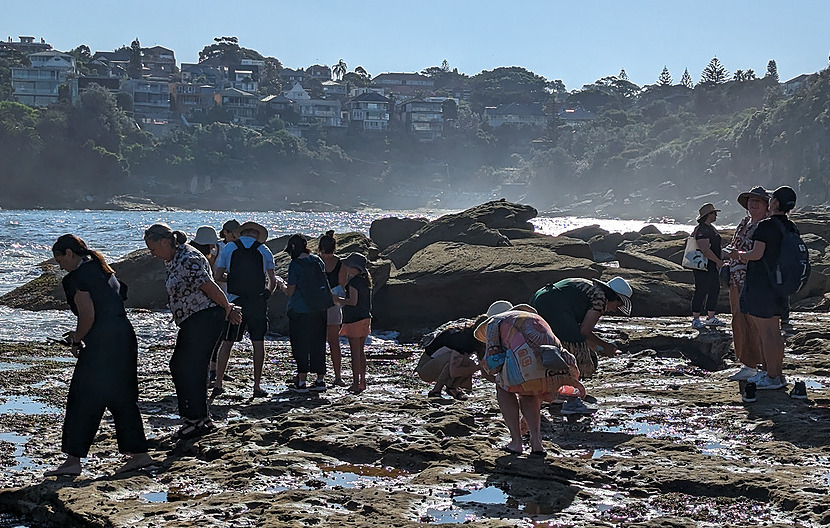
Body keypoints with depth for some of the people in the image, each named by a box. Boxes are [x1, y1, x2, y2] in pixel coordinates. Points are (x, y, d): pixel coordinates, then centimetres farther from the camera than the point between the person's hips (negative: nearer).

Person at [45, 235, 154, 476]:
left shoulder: (76, 277, -10)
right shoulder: (102, 269, 18)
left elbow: (88, 315, -17)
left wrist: (77, 340, 1)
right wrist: (80, 335, 19)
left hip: (102, 345, -9)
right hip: (125, 337, 9)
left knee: (82, 399, -1)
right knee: (122, 398, 14)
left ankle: (73, 460, 3)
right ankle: (139, 453, 16)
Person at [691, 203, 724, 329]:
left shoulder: (711, 228, 17)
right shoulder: (701, 230, -17)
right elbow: (705, 249, -25)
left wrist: (719, 262, 22)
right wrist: (718, 261, -18)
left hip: (712, 267, 10)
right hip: (703, 267, -10)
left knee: (714, 290, 13)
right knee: (701, 291, -7)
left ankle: (711, 318, 21)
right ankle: (695, 320, -2)